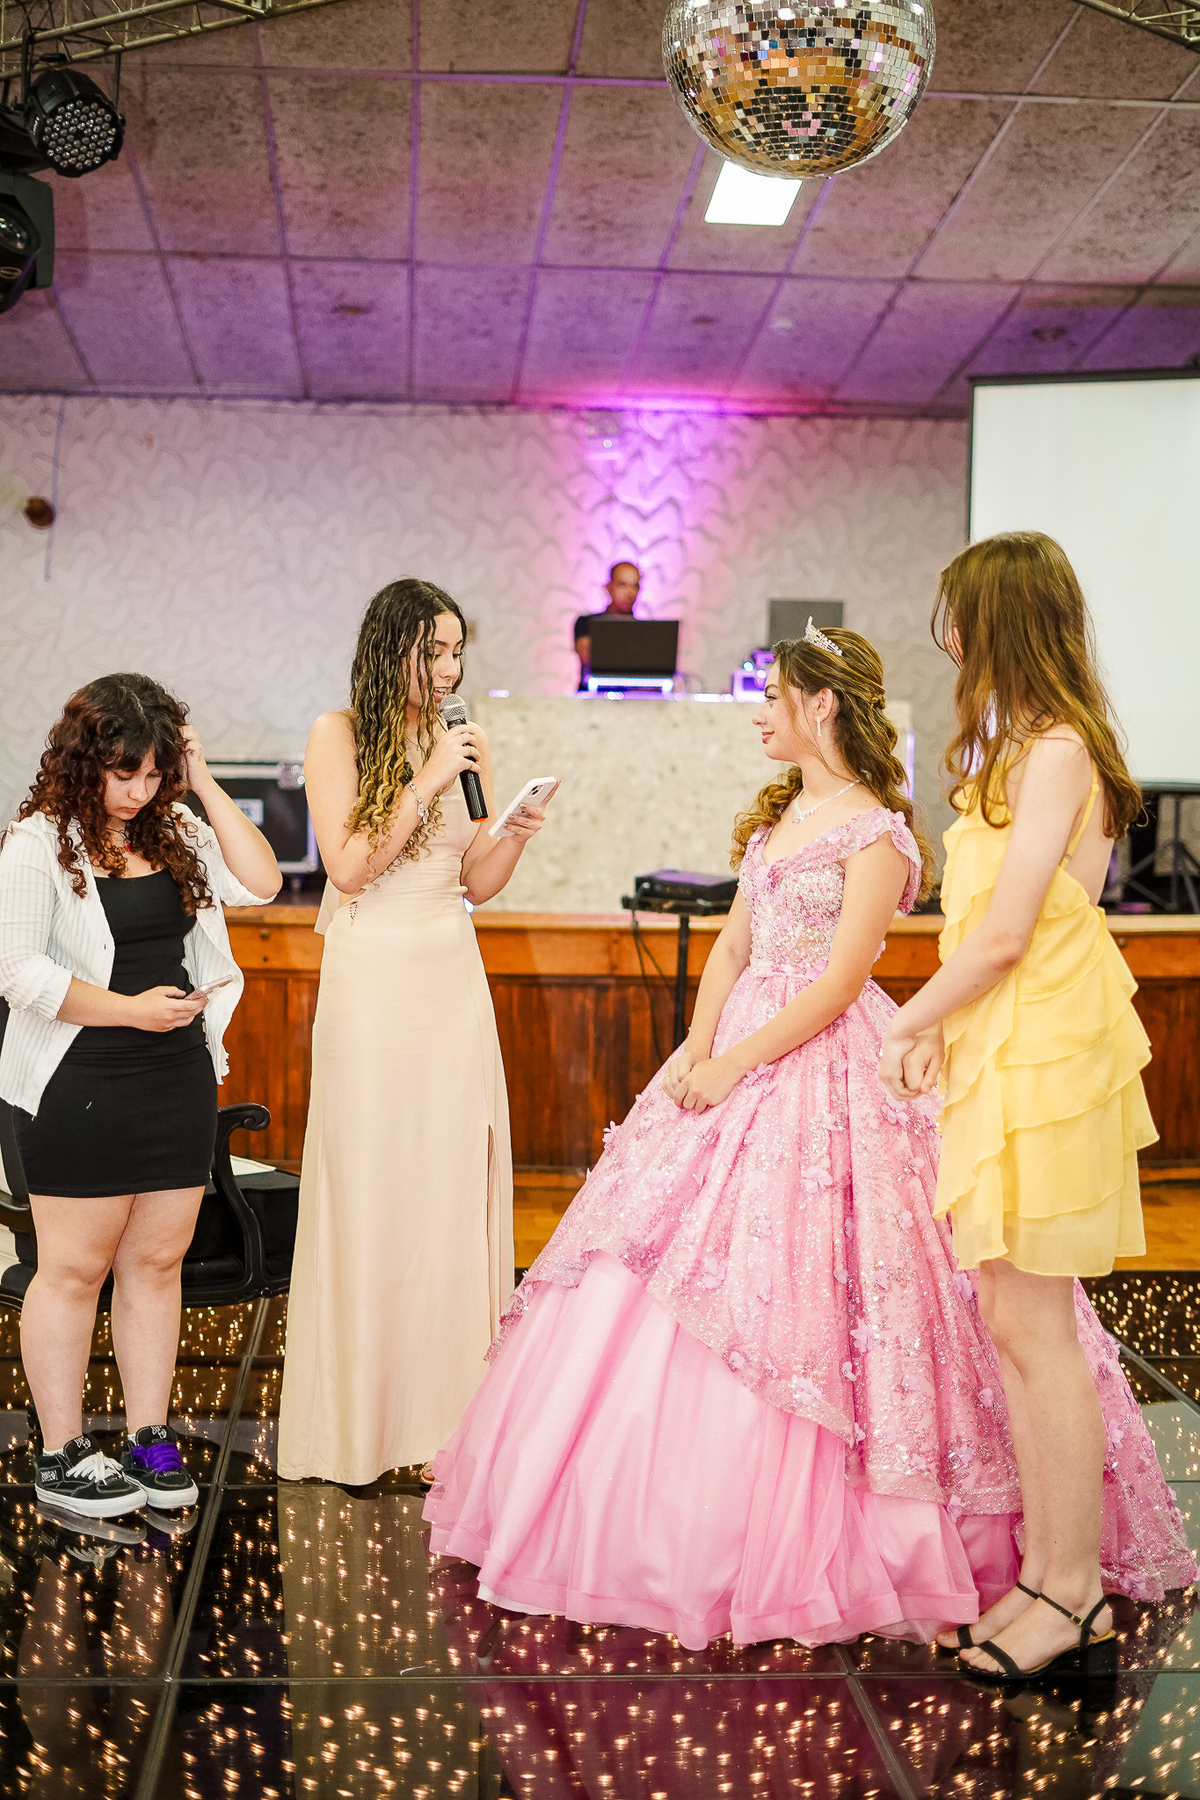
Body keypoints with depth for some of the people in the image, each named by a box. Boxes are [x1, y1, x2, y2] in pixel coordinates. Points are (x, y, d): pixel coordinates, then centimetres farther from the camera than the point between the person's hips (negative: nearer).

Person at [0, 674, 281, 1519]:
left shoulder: (177, 835, 12)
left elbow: (259, 884, -1)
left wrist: (204, 785, -3)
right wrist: (129, 1008, -16)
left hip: (179, 1077, 6)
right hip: (80, 1085, -5)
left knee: (158, 1260, 10)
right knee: (75, 1267, 3)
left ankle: (151, 1438, 22)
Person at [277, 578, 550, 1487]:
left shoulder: (466, 743, 12)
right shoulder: (340, 734, -1)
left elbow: (477, 881, 12)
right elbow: (349, 867, -11)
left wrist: (518, 834, -7)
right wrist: (427, 781, -15)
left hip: (454, 977, 5)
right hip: (373, 978, -4)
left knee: (453, 1179, 5)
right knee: (370, 1184, -1)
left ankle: (444, 1403, 16)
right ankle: (359, 1418, 11)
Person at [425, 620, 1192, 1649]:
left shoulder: (877, 830, -10)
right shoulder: (778, 813, 15)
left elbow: (838, 985, -15)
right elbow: (733, 946, 12)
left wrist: (733, 1065, -16)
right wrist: (697, 1048, -2)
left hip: (820, 1070, -8)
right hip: (733, 1058, 8)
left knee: (784, 1297, -6)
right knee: (660, 1285, 8)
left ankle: (796, 1551, 10)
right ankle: (662, 1527, 22)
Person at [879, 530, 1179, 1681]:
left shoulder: (1055, 752, -15)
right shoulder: (1025, 746, 15)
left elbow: (1003, 937, -18)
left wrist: (908, 1024, -6)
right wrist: (938, 1026, 9)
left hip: (1042, 1064, -9)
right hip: (1004, 1056, 10)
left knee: (1034, 1327, -2)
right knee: (1013, 1325, 12)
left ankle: (1075, 1594, 11)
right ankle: (1046, 1573, 22)